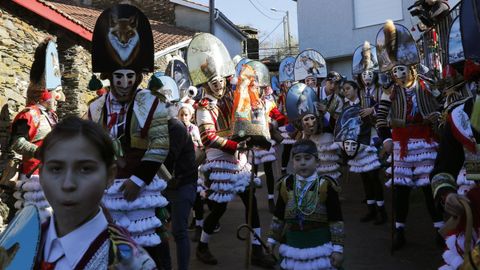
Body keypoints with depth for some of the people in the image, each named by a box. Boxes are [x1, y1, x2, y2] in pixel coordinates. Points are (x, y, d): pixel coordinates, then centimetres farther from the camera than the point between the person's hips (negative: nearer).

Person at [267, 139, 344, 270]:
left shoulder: (325, 186, -10)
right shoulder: (286, 185, -1)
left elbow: (336, 220, -8)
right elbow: (278, 217, 9)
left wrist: (337, 248, -10)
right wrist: (272, 240, 10)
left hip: (321, 246, -3)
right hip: (292, 247, 3)